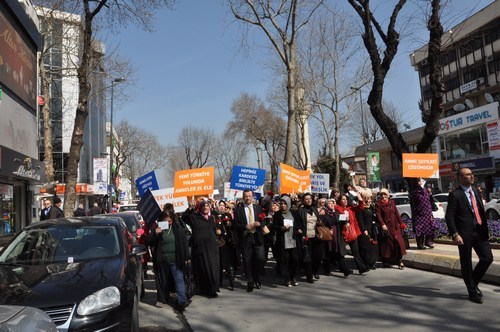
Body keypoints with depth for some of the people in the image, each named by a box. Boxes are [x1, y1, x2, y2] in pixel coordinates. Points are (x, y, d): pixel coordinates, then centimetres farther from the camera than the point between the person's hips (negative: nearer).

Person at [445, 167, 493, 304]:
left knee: (488, 258, 2)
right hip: (465, 234, -6)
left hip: (480, 231, 6)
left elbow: (481, 210, 16)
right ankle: (472, 292, 21)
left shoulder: (475, 191, 12)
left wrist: (485, 228, 10)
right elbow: (449, 216, -13)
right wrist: (455, 235, -19)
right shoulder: (455, 195, -10)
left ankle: (473, 282, 25)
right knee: (466, 263, 5)